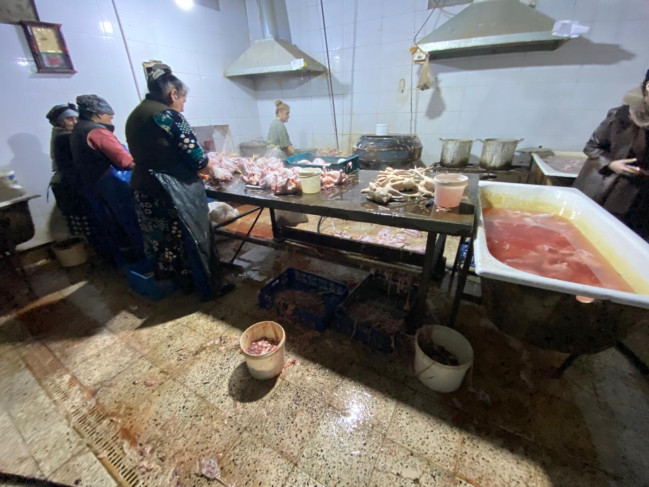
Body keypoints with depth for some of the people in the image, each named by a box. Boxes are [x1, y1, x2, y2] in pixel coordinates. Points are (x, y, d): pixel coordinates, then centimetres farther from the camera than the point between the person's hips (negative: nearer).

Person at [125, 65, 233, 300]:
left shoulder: (136, 115, 13)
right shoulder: (168, 115, -14)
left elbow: (156, 156, 13)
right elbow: (196, 160, -17)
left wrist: (199, 164, 14)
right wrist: (211, 161, 5)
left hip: (145, 188, 9)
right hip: (173, 191, -9)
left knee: (165, 238, 19)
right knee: (193, 238, 4)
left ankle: (184, 282, 36)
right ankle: (210, 287, 19)